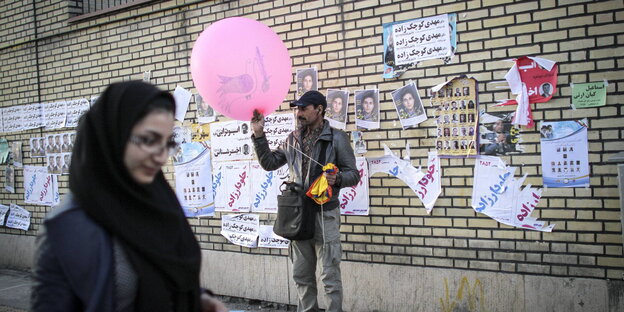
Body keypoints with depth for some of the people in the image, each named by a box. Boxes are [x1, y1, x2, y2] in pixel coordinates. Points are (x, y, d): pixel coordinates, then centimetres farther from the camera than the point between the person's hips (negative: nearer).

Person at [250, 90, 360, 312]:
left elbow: (353, 174, -4)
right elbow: (269, 163, 14)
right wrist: (258, 135, 4)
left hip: (325, 214, -5)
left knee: (330, 274, -2)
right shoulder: (294, 138, 12)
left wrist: (337, 179, -26)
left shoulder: (337, 138, -4)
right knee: (302, 275, 13)